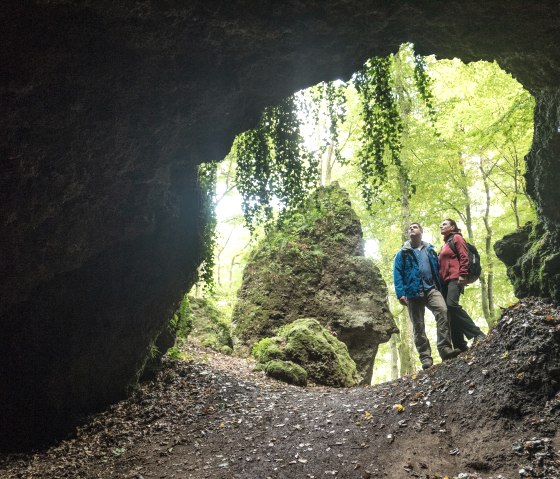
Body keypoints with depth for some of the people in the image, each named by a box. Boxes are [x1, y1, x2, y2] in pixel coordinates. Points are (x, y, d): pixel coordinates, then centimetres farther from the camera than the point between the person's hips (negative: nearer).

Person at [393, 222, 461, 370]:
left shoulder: (430, 250, 20)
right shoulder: (402, 253, 13)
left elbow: (437, 270, 18)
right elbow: (397, 274, 3)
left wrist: (441, 288, 8)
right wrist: (401, 294, -10)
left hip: (431, 289, 1)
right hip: (413, 293, 0)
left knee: (443, 311, -26)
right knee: (418, 327, -1)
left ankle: (445, 348, -26)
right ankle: (425, 357, 2)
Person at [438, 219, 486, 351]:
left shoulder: (457, 238, 5)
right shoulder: (445, 245, 28)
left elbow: (464, 257, -7)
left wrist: (462, 275, -19)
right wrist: (439, 281, 18)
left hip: (455, 278, -9)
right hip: (444, 281, 9)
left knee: (452, 305, -27)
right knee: (449, 310, -1)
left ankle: (478, 334, -23)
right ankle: (459, 345, -2)